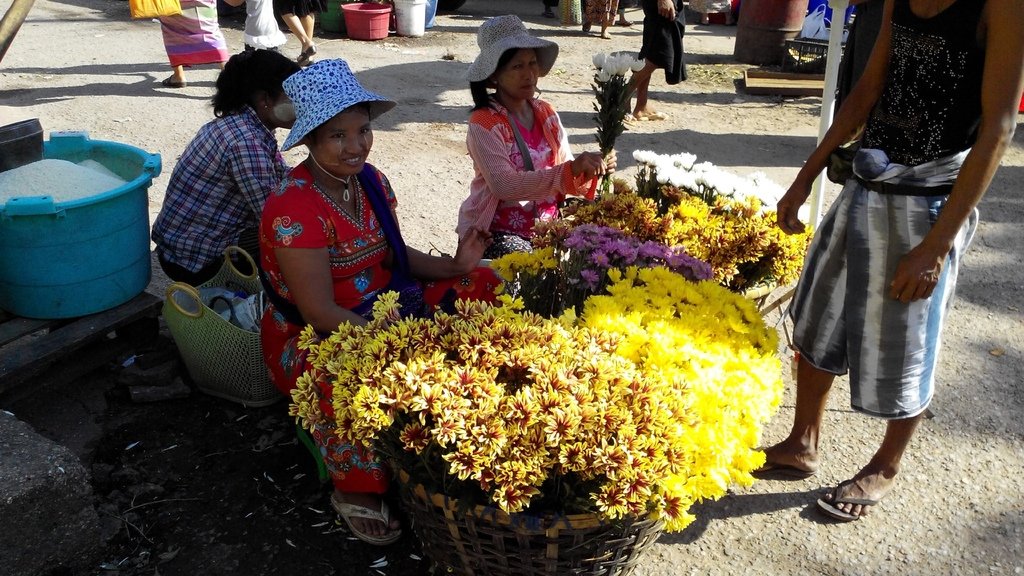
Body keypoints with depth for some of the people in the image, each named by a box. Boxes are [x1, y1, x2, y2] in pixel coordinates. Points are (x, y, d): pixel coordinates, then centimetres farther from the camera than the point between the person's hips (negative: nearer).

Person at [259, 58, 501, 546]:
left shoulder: (370, 181, 2)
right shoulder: (294, 208, -23)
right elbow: (319, 311, -25)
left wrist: (453, 267, -7)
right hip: (312, 337, -8)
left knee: (482, 286, -2)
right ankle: (354, 489, -11)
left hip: (384, 309, 8)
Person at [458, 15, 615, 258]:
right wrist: (571, 170, -31)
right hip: (497, 232, -5)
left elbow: (566, 178, 4)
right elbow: (504, 184, -26)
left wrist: (589, 173, -18)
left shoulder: (546, 113, 4)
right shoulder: (484, 123, -14)